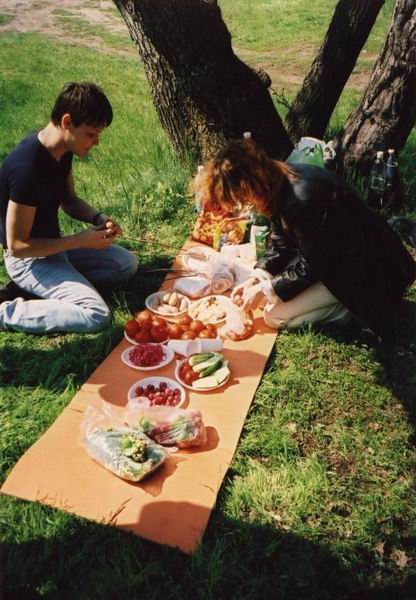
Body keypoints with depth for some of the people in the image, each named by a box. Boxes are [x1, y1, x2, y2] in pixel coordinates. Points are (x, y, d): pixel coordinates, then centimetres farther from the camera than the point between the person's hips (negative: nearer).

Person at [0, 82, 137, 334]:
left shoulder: (63, 150, -4)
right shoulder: (27, 168, -31)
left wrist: (98, 218, -8)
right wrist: (80, 241, -23)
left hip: (54, 245, 9)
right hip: (29, 259, -9)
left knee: (127, 263, 7)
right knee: (97, 315, -22)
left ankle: (62, 285, 2)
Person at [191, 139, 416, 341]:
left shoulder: (301, 200, -33)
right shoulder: (280, 183, -6)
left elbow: (309, 268, -21)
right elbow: (280, 242, 6)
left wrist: (264, 289, -12)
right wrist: (256, 278, -4)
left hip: (360, 269, -9)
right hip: (326, 254, 9)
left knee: (274, 314, -10)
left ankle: (352, 307, -2)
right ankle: (343, 299, 11)